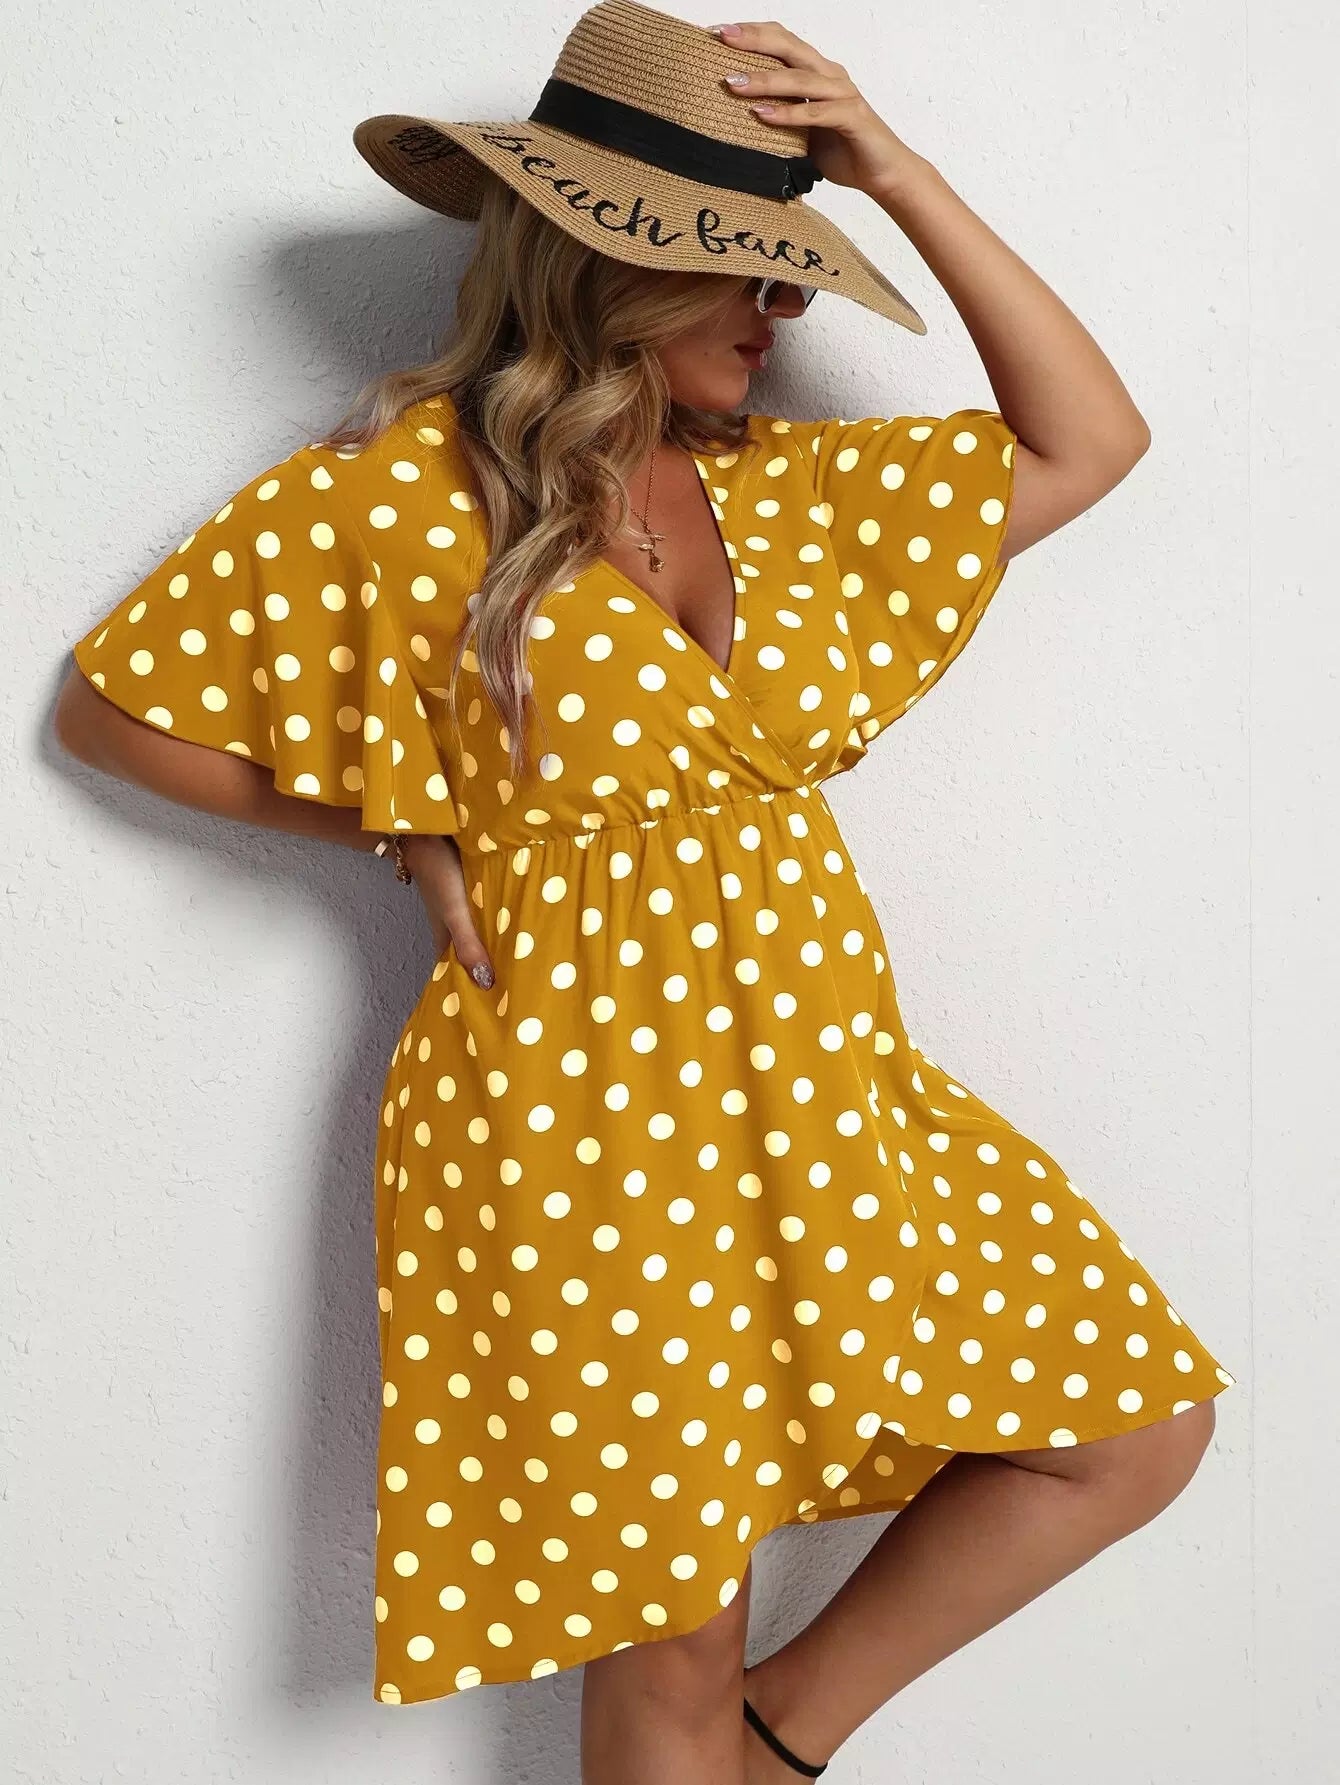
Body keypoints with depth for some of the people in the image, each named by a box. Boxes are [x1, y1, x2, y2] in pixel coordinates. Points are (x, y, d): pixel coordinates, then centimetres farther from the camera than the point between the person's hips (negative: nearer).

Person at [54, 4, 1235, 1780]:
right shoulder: (403, 493, -7)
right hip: (577, 1121, -6)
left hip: (825, 1096, 6)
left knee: (1133, 1429, 7)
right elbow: (111, 707, 0)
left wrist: (901, 172, 2)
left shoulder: (788, 490, 9)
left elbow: (1088, 442, 7)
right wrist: (413, 831, -5)